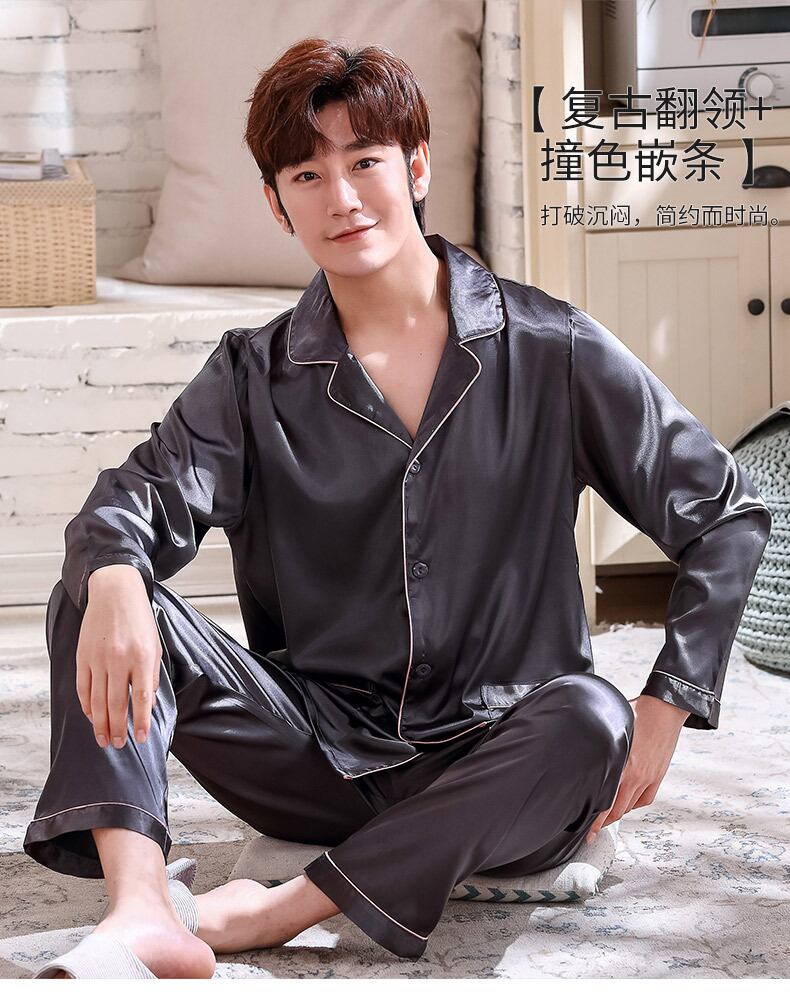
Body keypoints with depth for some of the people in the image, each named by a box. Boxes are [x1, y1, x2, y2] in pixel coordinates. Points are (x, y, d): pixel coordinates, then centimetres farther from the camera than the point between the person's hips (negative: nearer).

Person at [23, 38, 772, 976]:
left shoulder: (550, 348, -1)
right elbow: (139, 498, -9)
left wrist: (666, 707, -9)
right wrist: (114, 576, -34)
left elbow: (727, 514, 2)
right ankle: (143, 916, -36)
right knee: (96, 597, -15)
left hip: (497, 770, -2)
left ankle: (276, 912, -30)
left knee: (590, 721, -35)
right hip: (324, 752, 2)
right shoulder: (255, 375, 6)